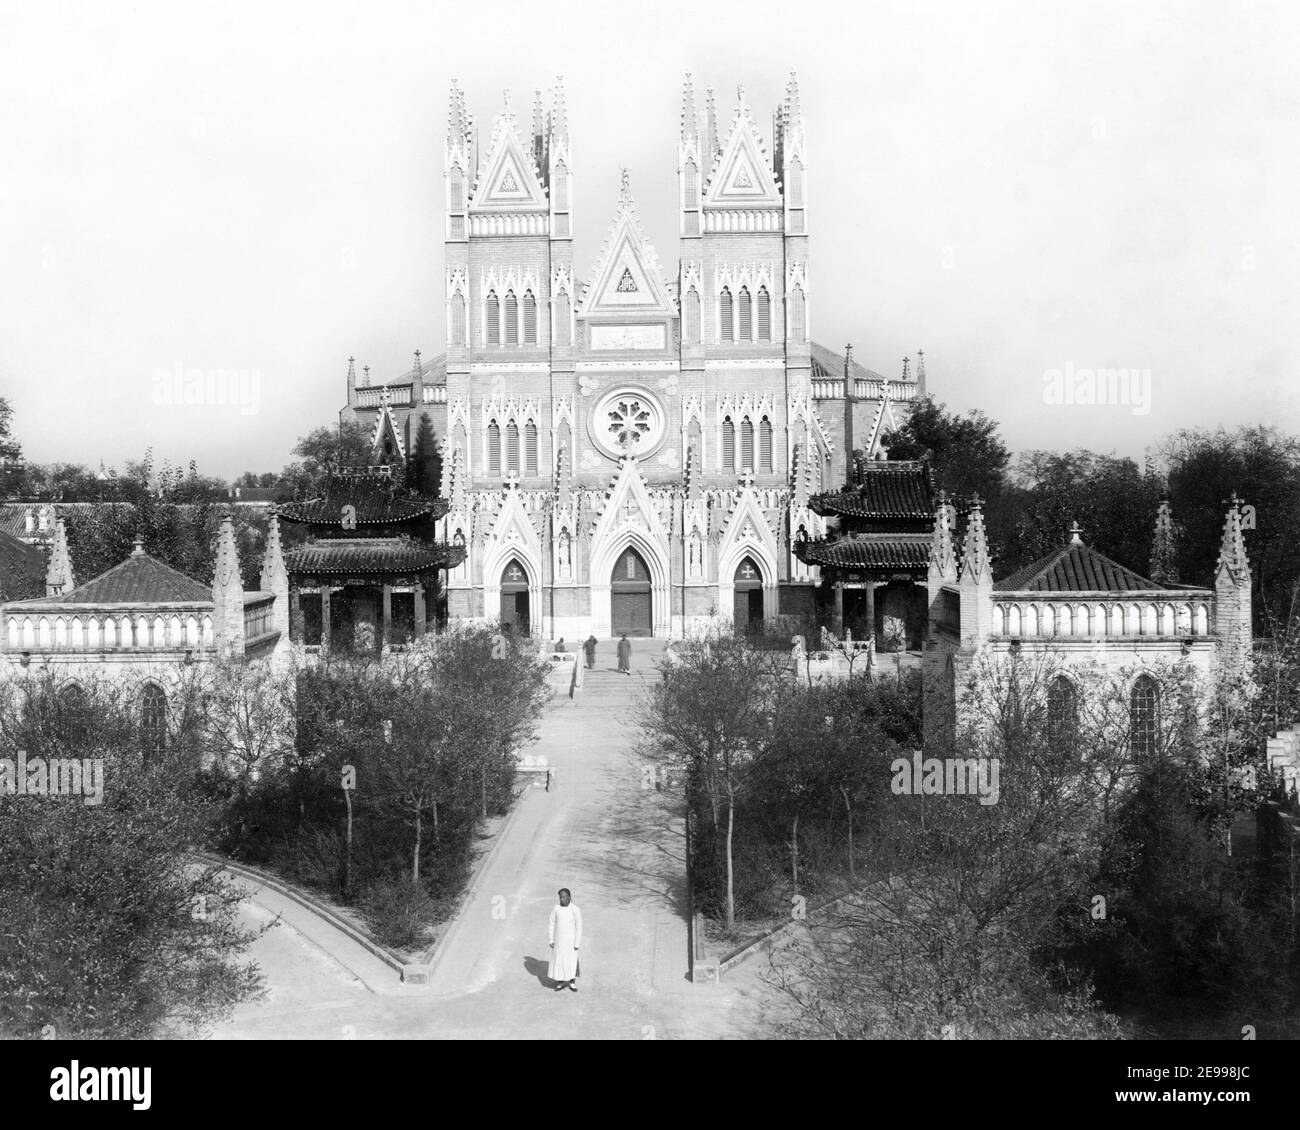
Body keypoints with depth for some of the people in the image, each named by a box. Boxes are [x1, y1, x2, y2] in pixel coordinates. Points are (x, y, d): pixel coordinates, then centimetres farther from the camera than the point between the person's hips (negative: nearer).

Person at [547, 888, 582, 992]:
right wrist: (551, 940, -5)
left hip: (570, 940, -2)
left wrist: (577, 943, -10)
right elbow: (552, 925, 0)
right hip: (558, 940, 2)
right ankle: (560, 982, 19)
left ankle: (572, 983, 17)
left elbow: (579, 927, -8)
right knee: (558, 961, 6)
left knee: (571, 961, 3)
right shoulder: (555, 909, -4)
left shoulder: (575, 910, -11)